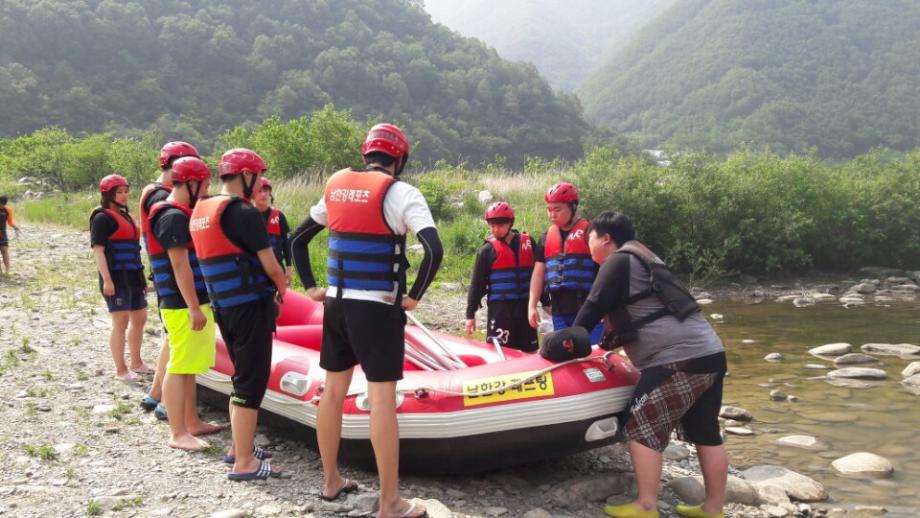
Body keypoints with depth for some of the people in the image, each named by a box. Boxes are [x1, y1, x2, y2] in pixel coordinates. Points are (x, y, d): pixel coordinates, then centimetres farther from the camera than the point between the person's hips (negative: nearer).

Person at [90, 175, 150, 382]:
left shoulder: (126, 216, 19)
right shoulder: (103, 218, -7)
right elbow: (98, 250, -15)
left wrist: (141, 277, 23)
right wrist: (106, 280, -23)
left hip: (133, 277, 9)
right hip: (116, 278, -9)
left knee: (140, 318, 15)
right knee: (121, 322, -7)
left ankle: (136, 362, 28)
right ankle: (121, 370, -1)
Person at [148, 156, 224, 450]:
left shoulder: (181, 214, 16)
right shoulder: (174, 217, -15)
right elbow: (180, 265, -21)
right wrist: (194, 308, -22)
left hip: (192, 303, 10)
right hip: (184, 306, -10)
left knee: (188, 367, 16)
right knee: (179, 368, -5)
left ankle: (192, 423, 26)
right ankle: (177, 434, 1)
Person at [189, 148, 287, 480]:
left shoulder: (200, 211, 11)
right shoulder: (243, 213, -15)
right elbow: (270, 265, -14)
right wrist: (281, 289, 8)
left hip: (222, 306, 8)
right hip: (251, 306, -8)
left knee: (242, 375, 20)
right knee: (251, 381, -2)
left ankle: (238, 447, 29)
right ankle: (244, 463, 3)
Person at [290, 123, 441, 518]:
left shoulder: (336, 187, 9)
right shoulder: (400, 192, -10)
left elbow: (297, 239, 17)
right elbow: (434, 250, -22)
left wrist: (311, 287, 16)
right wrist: (414, 296, -11)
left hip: (336, 305, 6)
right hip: (378, 310, -6)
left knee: (333, 390, 16)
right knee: (382, 399, -4)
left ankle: (331, 481, 29)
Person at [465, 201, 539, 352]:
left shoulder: (528, 243, 5)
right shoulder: (487, 250, 0)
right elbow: (477, 284, 1)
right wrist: (471, 313, -2)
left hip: (525, 305, 3)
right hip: (500, 307, -3)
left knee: (530, 352, 11)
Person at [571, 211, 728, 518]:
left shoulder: (618, 261, -3)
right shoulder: (642, 258, 25)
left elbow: (593, 308, -4)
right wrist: (606, 344, 32)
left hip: (678, 359, -10)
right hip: (710, 354, 10)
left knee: (642, 429, -2)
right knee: (705, 433, 14)